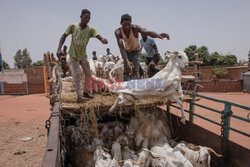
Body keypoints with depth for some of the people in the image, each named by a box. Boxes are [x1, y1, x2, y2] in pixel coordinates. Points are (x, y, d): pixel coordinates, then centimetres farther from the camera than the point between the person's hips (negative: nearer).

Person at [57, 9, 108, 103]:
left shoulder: (90, 29, -11)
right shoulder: (73, 26, -12)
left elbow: (98, 36, -29)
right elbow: (64, 36, -4)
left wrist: (103, 40, -53)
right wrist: (59, 49, -14)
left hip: (83, 55, 3)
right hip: (73, 55, -2)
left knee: (88, 74, 6)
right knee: (76, 75, -9)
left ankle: (85, 92, 26)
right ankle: (79, 96, -1)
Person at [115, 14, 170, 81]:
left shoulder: (135, 28, -29)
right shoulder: (118, 32, -26)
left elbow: (147, 32, -48)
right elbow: (121, 47, -37)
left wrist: (158, 35, -69)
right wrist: (126, 60, -51)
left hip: (136, 50, -2)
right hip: (127, 51, 3)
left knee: (135, 70, -18)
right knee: (126, 70, 2)